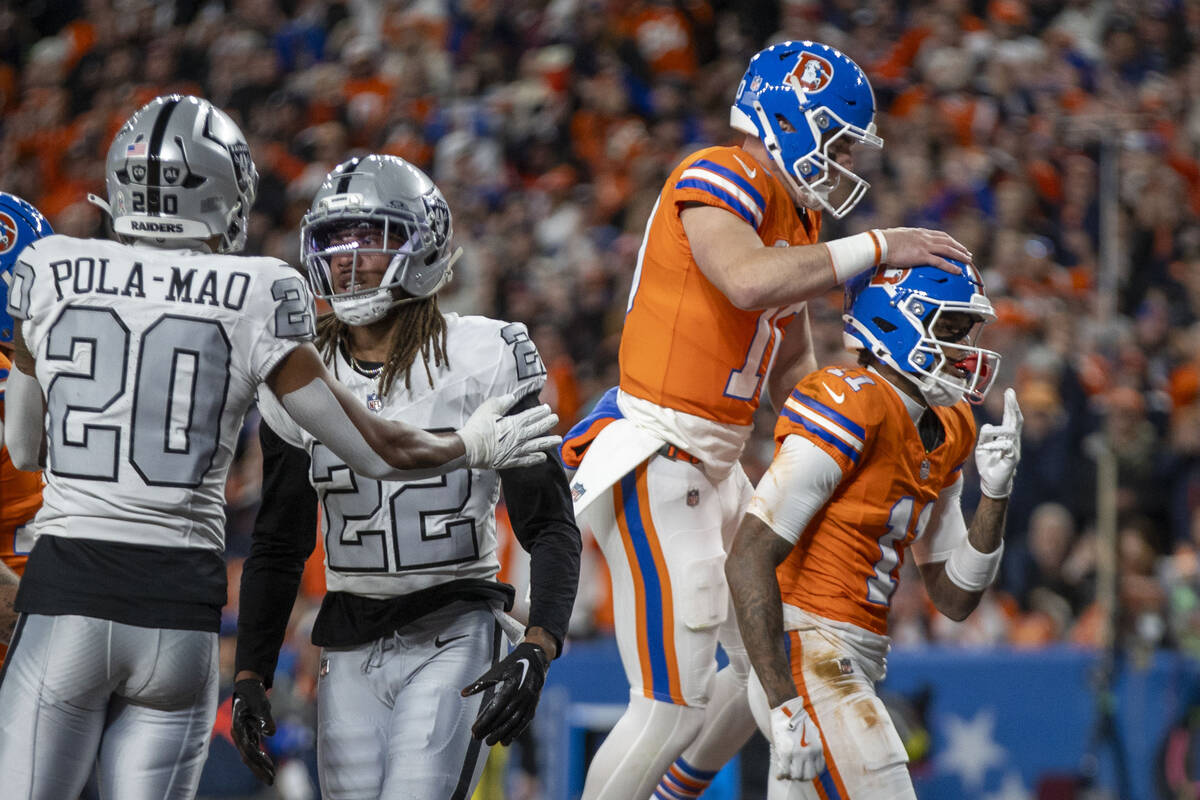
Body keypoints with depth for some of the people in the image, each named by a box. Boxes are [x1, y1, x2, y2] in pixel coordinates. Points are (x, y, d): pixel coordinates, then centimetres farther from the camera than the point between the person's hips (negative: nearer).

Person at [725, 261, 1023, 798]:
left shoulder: (945, 436, 14)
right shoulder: (852, 412, -14)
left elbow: (954, 599, 16)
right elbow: (748, 561, -19)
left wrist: (995, 494, 1)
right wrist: (785, 704, -24)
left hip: (854, 670, 10)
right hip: (806, 662, -10)